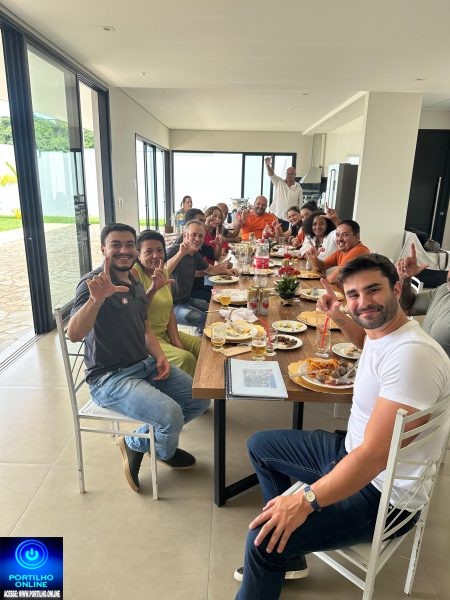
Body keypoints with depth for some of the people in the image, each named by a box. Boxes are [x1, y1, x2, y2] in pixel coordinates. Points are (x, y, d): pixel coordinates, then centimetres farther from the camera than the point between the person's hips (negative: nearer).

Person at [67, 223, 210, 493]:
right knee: (171, 414, -26)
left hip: (146, 365, 8)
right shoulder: (94, 283, -16)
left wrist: (160, 357, 2)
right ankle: (165, 451, 12)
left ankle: (140, 441, 19)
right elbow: (74, 334, -32)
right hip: (110, 378, -8)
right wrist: (97, 299, -50)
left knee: (200, 400, 4)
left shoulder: (136, 284, 10)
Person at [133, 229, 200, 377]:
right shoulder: (134, 272, -14)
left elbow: (170, 312, 9)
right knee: (186, 359, -24)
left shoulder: (165, 273, 9)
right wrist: (153, 288, -37)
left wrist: (176, 341, -2)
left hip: (165, 333, 8)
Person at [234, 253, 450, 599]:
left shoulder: (411, 354, -29)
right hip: (349, 452, 10)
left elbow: (375, 455, -31)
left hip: (382, 493, -10)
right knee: (260, 445, 19)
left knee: (264, 540, -24)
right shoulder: (381, 332, 1)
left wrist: (306, 500, -28)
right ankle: (289, 557, 24)